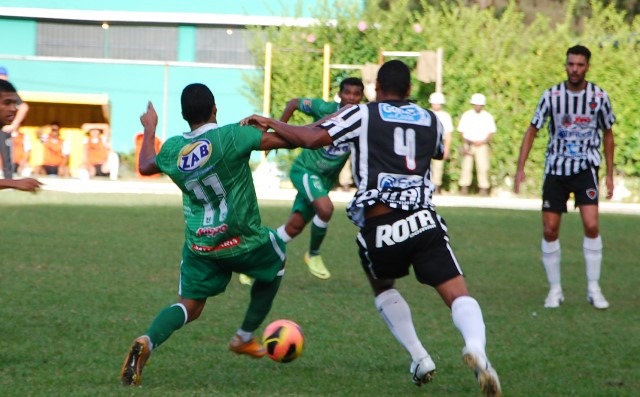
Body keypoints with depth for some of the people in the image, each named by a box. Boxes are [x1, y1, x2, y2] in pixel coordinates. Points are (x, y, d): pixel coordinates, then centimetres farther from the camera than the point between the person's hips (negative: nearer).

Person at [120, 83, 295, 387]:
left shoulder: (172, 149, 0)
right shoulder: (231, 137, -17)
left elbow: (145, 167, 22)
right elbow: (288, 139, -18)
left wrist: (150, 129, 38)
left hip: (199, 245, 4)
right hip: (241, 239, -4)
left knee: (189, 306, 10)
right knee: (275, 262, 28)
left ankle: (146, 342, -22)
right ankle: (245, 338, 33)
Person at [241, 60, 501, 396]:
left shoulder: (362, 114, 7)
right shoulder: (430, 119, 17)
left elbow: (313, 138, -3)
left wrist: (270, 123, 12)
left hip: (379, 228, 0)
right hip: (424, 222, 0)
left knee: (383, 288, 29)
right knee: (458, 296, -5)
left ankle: (419, 358, 18)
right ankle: (475, 344, -38)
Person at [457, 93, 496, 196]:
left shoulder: (488, 117, 6)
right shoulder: (466, 115, 7)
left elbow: (491, 132, 6)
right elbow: (462, 131, 8)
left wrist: (483, 141, -8)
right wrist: (466, 142, -7)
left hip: (482, 145, -1)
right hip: (468, 145, 1)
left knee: (483, 167, -8)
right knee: (466, 166, -2)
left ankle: (484, 189, -6)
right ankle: (464, 188, 1)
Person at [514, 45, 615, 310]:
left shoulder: (599, 97, -4)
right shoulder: (551, 96, -6)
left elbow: (608, 134, 9)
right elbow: (532, 131, 0)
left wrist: (610, 174, 9)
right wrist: (520, 168, -7)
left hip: (586, 168, -1)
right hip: (556, 169, 1)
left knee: (591, 225, -16)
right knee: (550, 230, -2)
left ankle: (594, 289, -5)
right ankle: (555, 289, 12)